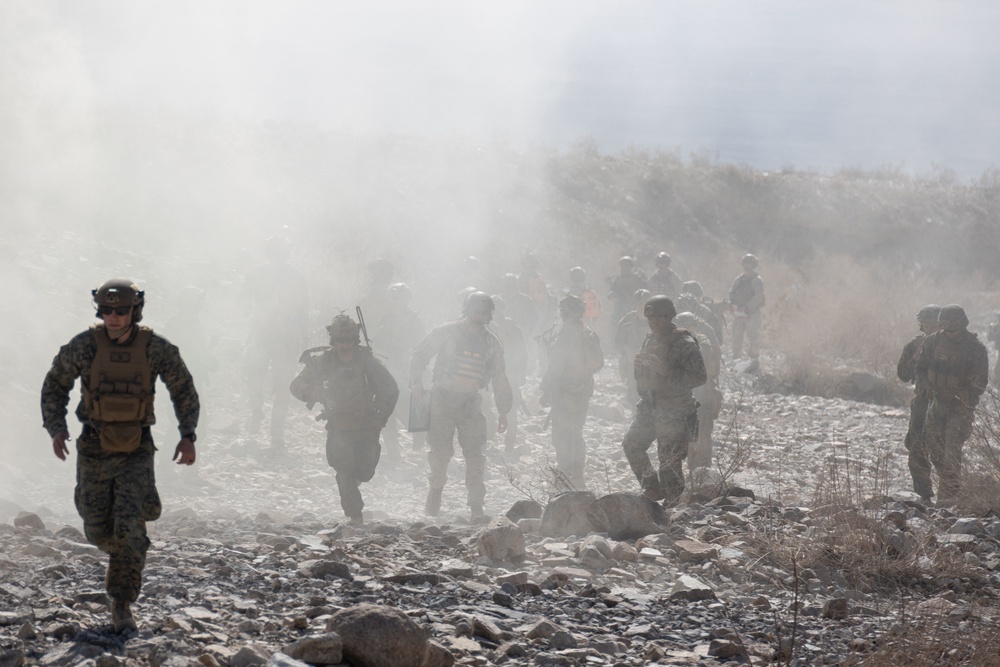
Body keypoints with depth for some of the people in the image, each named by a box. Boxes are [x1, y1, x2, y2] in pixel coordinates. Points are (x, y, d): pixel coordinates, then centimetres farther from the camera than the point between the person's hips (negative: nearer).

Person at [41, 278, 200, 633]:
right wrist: (56, 429, -11)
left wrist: (188, 436, -5)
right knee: (99, 530, 7)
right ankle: (124, 553, 44)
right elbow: (55, 386, 4)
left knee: (130, 526, -17)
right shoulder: (84, 346, -10)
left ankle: (122, 605, -7)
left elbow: (184, 390, 5)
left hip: (136, 451, -1)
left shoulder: (156, 348, -10)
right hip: (94, 449, 1)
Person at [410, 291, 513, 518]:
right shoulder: (445, 333, 0)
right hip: (443, 399, -3)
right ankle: (435, 492, 17)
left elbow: (499, 378, 17)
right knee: (440, 450, -6)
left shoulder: (492, 343, 10)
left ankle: (476, 505, 2)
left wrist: (503, 411, 14)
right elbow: (419, 356, 5)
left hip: (471, 403, 3)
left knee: (476, 454, -3)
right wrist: (417, 382, -10)